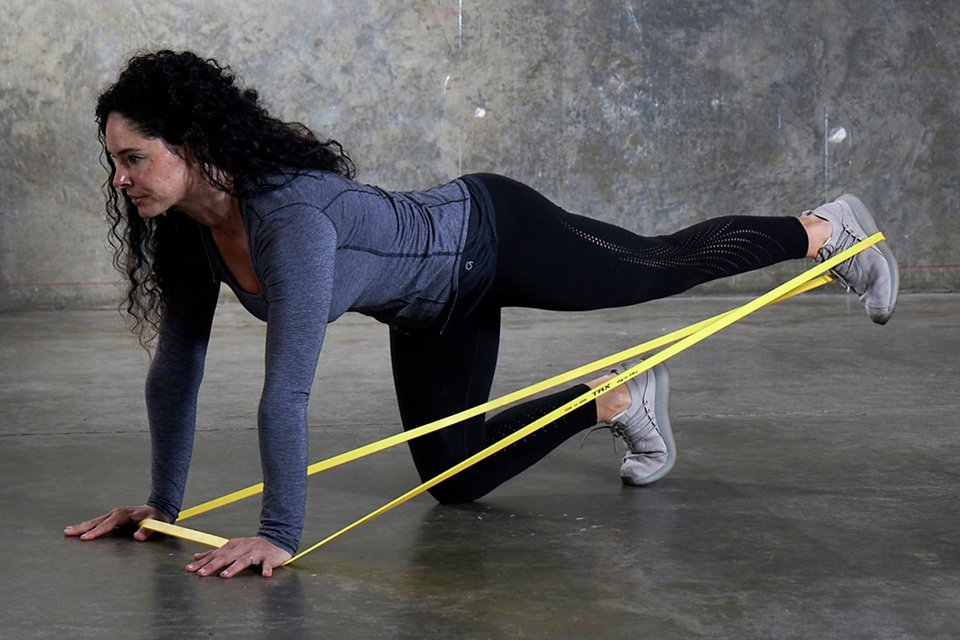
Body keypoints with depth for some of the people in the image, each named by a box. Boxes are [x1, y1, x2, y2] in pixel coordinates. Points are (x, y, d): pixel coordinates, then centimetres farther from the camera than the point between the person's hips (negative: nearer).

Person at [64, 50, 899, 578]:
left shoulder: (291, 219, -41)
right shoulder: (183, 231, -16)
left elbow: (288, 390, -44)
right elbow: (177, 364, -6)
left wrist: (280, 534, -41)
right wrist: (164, 501, -3)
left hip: (495, 237, -7)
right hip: (435, 307, 7)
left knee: (670, 264, 15)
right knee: (455, 480, 13)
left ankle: (827, 229, 43)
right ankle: (617, 400, 33)